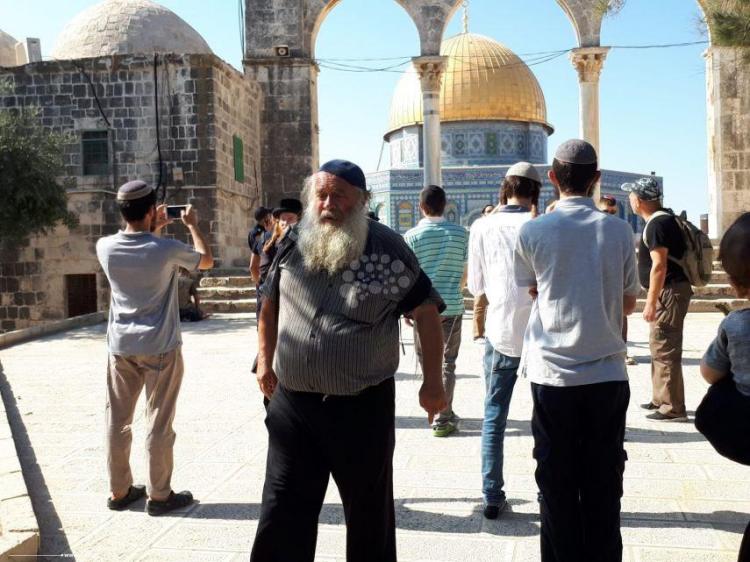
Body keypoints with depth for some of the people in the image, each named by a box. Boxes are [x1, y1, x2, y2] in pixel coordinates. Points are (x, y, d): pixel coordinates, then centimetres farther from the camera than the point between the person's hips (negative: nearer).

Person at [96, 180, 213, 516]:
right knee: (158, 423, 4)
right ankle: (159, 496, 13)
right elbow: (207, 261, 4)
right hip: (160, 348, -4)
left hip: (120, 347, 5)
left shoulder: (105, 247, -4)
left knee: (117, 420, 12)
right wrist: (192, 225, 15)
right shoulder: (167, 249, -15)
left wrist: (153, 230, 23)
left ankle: (119, 491, 24)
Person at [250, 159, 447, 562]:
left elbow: (425, 311, -6)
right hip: (292, 402, 3)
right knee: (282, 512, 11)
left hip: (363, 406, -3)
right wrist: (265, 360, 13)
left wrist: (432, 382, -7)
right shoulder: (292, 244, 3)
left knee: (368, 511, 14)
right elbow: (270, 304, 17)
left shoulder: (387, 248, -9)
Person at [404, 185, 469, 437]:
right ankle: (443, 420, 7)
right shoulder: (461, 233, -1)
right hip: (452, 306, 1)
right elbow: (465, 274, 4)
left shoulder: (412, 236, -5)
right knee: (447, 364, 8)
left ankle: (442, 413, 22)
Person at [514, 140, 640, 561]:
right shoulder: (619, 230, -3)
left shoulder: (534, 231, -5)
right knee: (603, 483, 12)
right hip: (607, 372, 1)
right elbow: (629, 303, 5)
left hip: (552, 372, -1)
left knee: (557, 483, 10)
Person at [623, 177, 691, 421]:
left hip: (669, 292, -11)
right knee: (659, 347, 18)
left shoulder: (657, 224, -17)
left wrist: (651, 302, -21)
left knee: (665, 350, -7)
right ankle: (660, 399, 29)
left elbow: (659, 266, -22)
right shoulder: (666, 218, 15)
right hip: (668, 291, 11)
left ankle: (673, 408, -2)